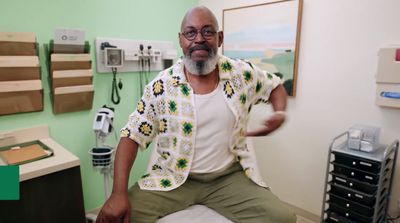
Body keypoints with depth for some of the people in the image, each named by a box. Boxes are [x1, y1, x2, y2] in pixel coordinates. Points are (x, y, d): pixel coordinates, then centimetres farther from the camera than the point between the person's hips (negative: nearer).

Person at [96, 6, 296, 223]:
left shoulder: (242, 74, -4)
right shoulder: (161, 86, -10)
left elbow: (276, 86, 15)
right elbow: (132, 136, -6)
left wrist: (280, 114, -8)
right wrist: (119, 192, -17)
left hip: (229, 176, 2)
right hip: (172, 179, -1)